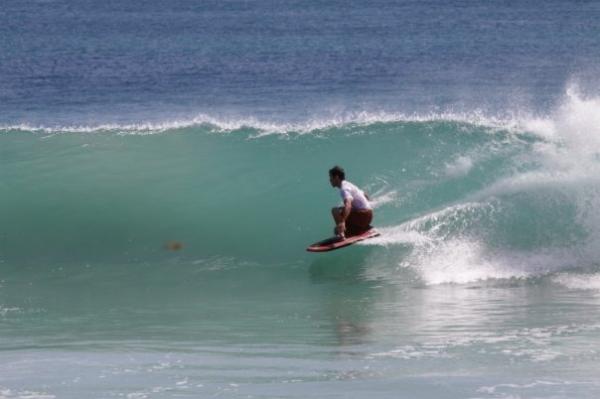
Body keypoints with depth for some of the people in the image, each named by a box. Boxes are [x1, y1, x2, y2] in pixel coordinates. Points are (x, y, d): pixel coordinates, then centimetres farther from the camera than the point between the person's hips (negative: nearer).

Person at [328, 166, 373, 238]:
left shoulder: (344, 189, -16)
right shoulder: (349, 185, 16)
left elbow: (348, 205, -36)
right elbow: (366, 197, 31)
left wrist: (342, 222, -51)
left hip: (362, 215, -10)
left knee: (335, 210, -21)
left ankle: (341, 234, -33)